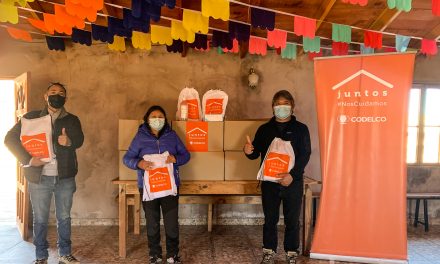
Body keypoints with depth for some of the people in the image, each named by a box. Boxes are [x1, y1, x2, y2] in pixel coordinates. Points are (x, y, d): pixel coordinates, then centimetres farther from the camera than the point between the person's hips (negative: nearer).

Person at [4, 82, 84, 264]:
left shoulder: (72, 120, 6)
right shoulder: (31, 118, 3)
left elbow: (80, 140, -9)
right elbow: (10, 139, 0)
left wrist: (69, 141, -33)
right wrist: (27, 159, -12)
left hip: (65, 177, 1)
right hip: (39, 177, -1)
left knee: (64, 217, 10)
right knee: (40, 219, 9)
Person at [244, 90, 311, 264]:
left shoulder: (300, 129, 2)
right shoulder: (264, 129, 8)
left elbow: (305, 154, -6)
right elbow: (256, 153, 10)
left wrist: (292, 175, -20)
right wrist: (249, 151, -15)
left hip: (293, 182, -1)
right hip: (269, 181, 2)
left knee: (292, 220, 7)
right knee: (270, 219, 9)